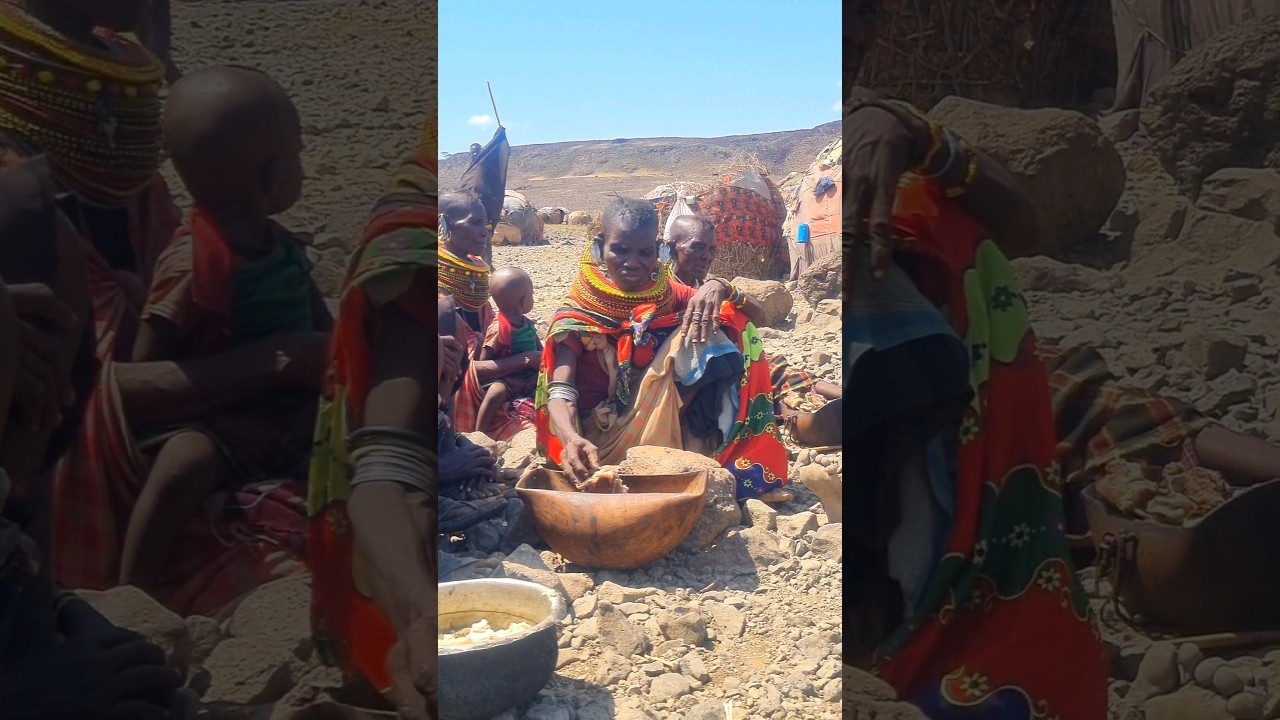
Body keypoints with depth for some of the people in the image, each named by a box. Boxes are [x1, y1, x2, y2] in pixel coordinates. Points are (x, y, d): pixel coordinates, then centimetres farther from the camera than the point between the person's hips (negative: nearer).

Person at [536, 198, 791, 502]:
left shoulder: (667, 293, 5)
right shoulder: (579, 313, -7)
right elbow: (560, 392, -20)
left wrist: (720, 288, -24)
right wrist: (572, 439, -42)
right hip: (605, 438, -5)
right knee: (689, 339, -21)